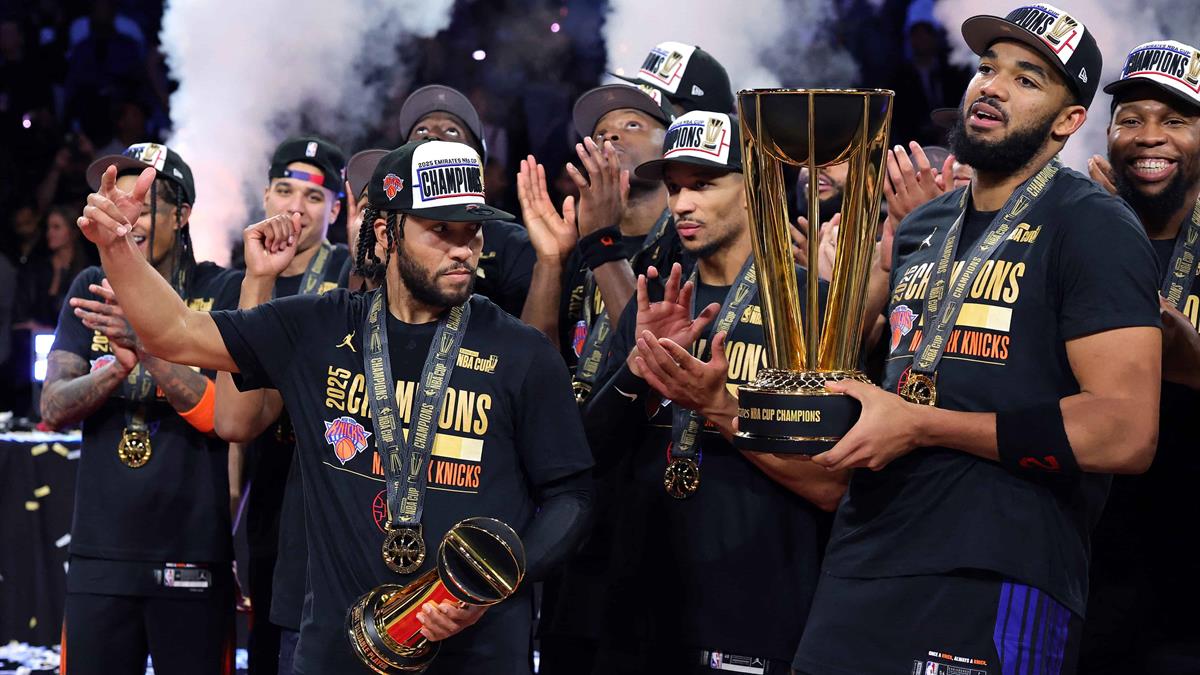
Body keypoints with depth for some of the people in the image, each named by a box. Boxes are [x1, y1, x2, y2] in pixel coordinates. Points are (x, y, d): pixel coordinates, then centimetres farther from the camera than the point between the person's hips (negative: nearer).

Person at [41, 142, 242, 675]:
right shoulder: (92, 290, 9)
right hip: (100, 551, 3)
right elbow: (54, 408, 0)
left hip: (191, 550, -3)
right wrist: (119, 366, -19)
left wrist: (148, 348, -26)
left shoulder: (224, 292, -3)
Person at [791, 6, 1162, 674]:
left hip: (996, 591, -7)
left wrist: (920, 426, -15)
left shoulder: (1092, 227, -6)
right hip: (859, 569, 7)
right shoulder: (923, 230, 17)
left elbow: (1126, 432, -17)